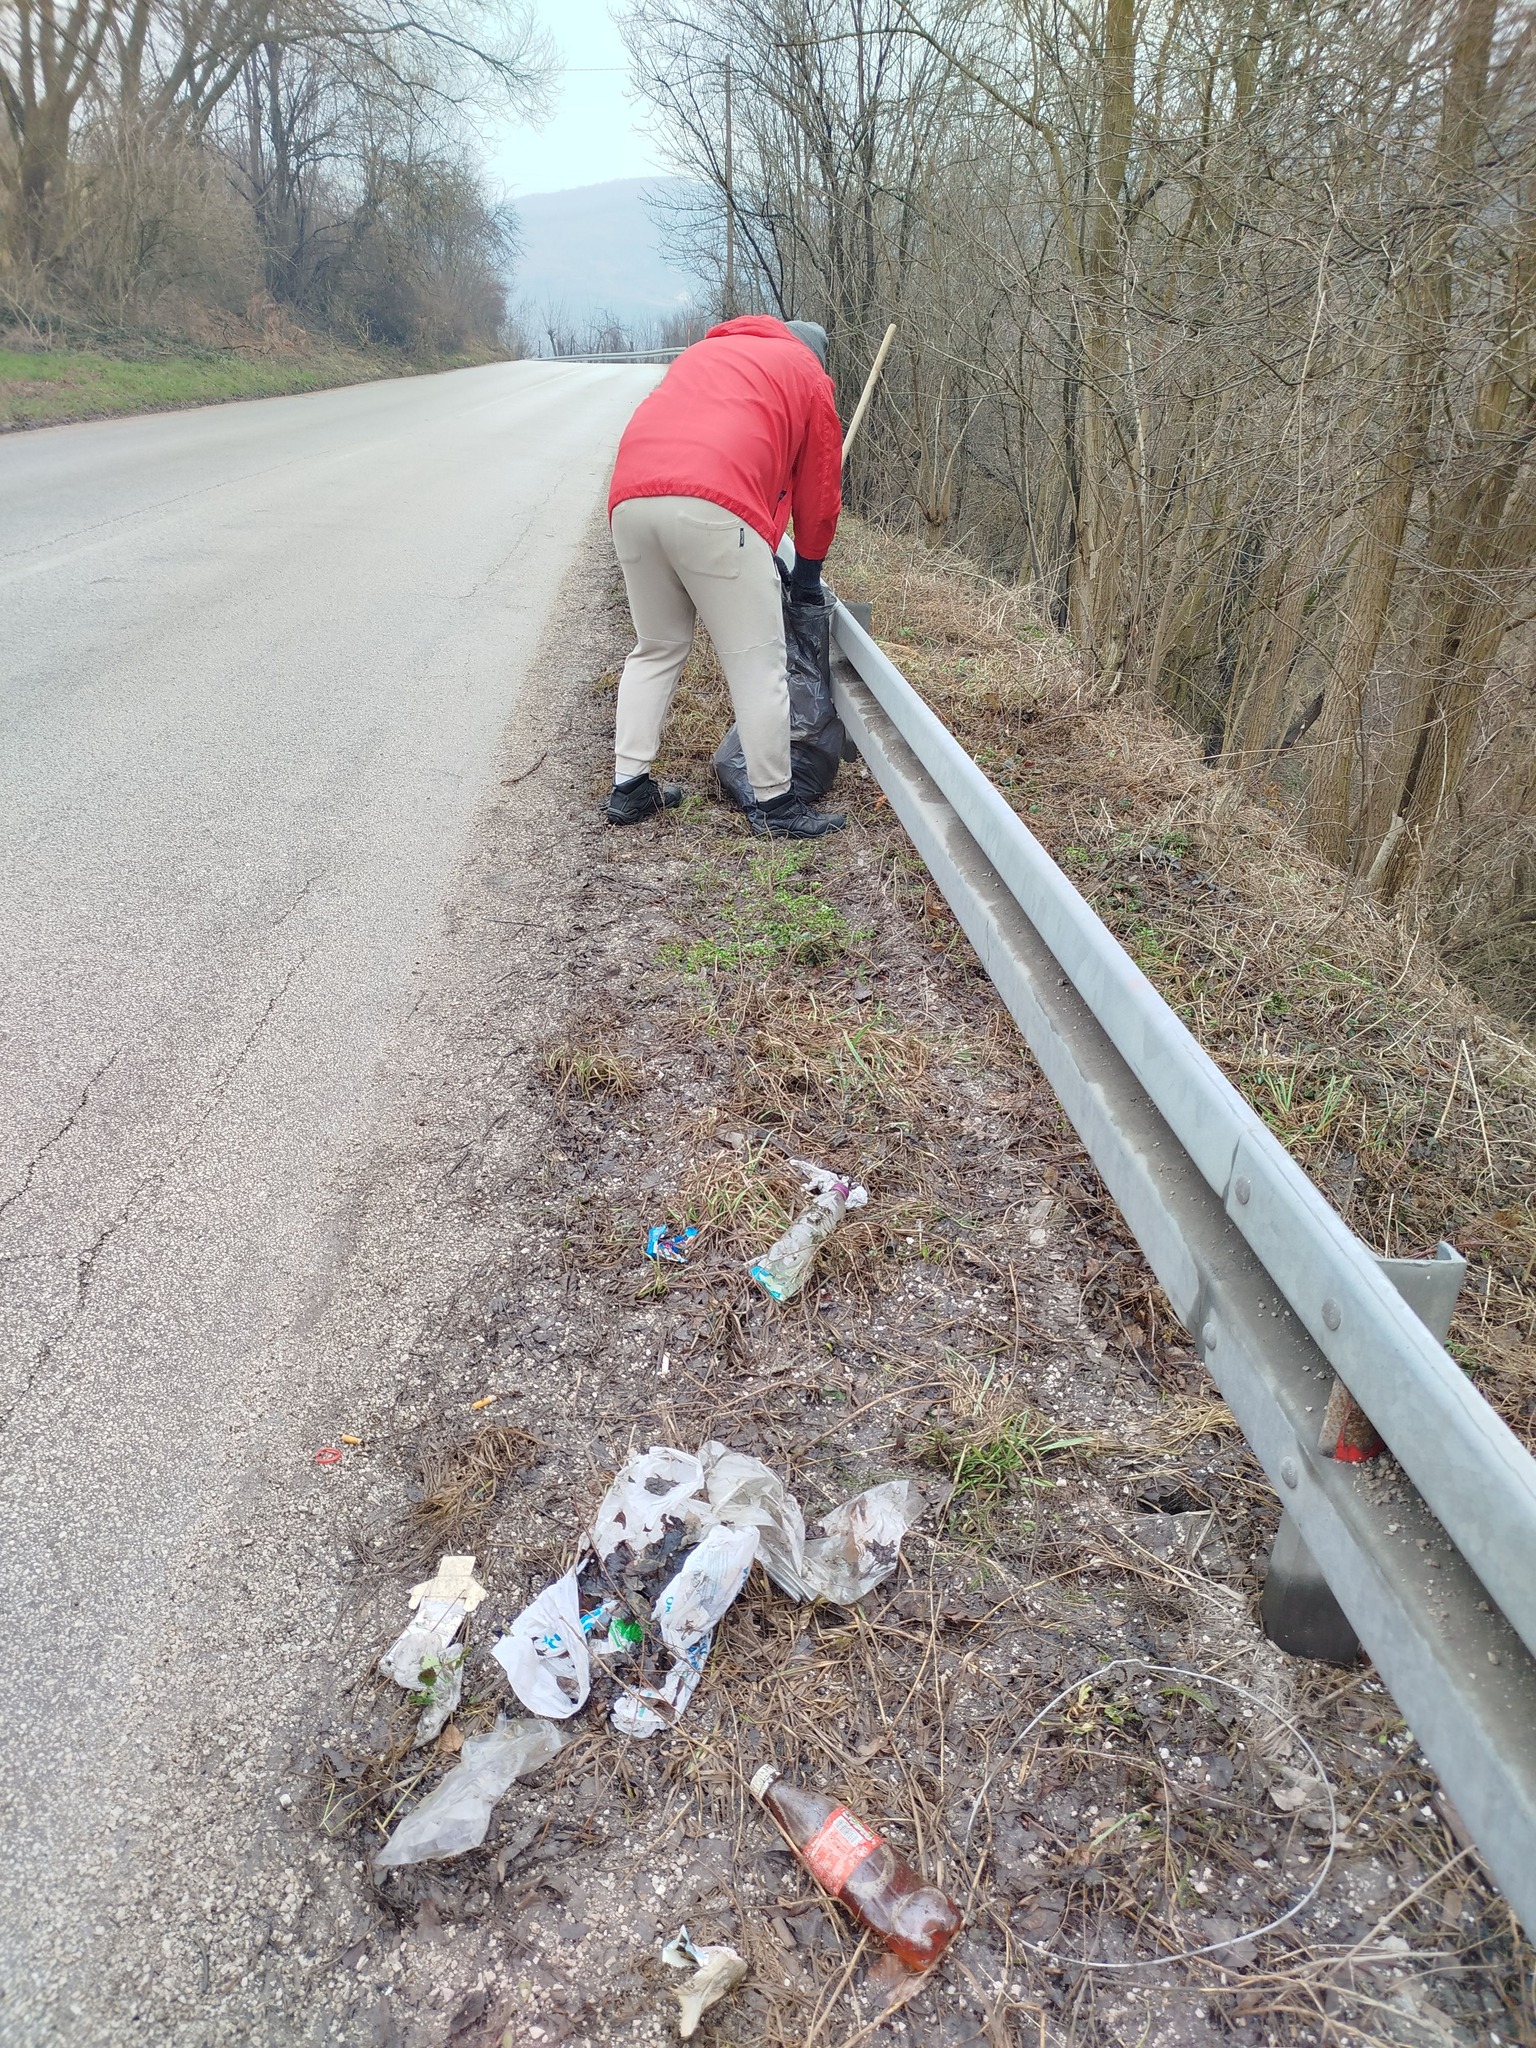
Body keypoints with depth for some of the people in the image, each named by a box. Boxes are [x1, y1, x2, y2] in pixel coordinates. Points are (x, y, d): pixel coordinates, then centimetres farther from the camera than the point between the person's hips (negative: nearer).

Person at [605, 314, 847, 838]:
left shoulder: (704, 351, 37)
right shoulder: (807, 373, 21)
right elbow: (818, 488, 20)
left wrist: (763, 556, 36)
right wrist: (807, 572, 34)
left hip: (630, 500, 6)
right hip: (713, 507, -6)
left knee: (656, 650, 19)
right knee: (757, 662, 2)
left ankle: (629, 786, 18)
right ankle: (774, 803, 6)